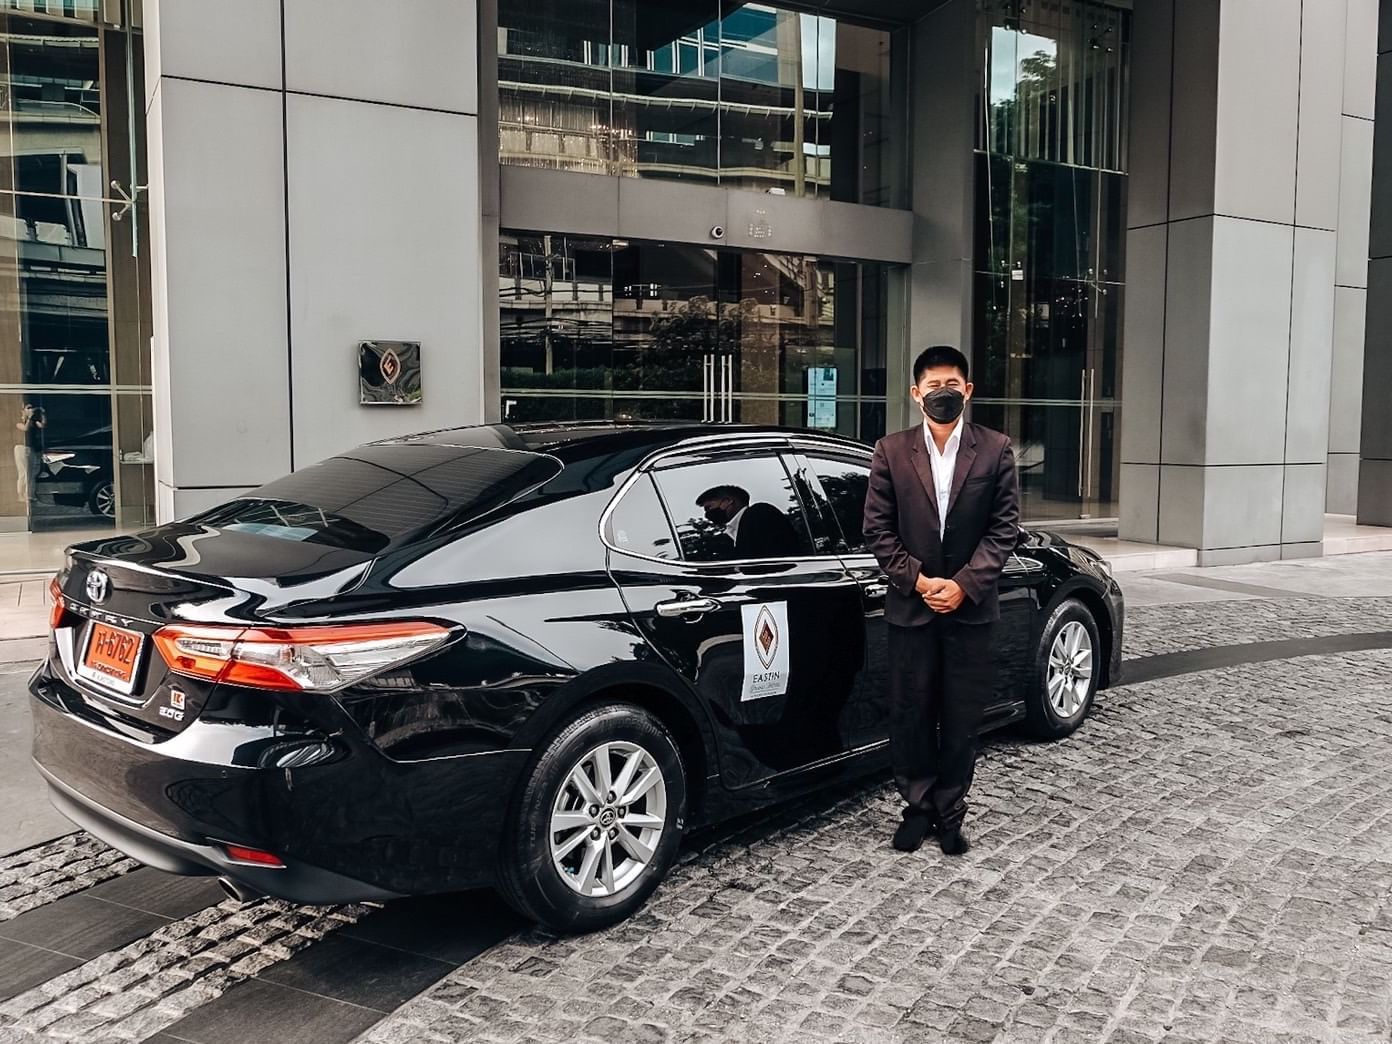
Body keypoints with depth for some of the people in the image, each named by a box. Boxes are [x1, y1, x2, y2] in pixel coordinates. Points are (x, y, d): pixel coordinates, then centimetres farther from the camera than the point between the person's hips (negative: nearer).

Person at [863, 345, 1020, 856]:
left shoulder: (995, 449, 1)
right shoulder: (891, 451, 1)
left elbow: (1004, 528, -1)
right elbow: (878, 529, 0)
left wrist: (963, 584, -11)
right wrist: (918, 580, -10)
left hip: (970, 607, 0)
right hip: (910, 606, 0)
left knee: (961, 717, 6)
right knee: (911, 714, 7)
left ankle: (950, 811, 20)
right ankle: (918, 806, 23)